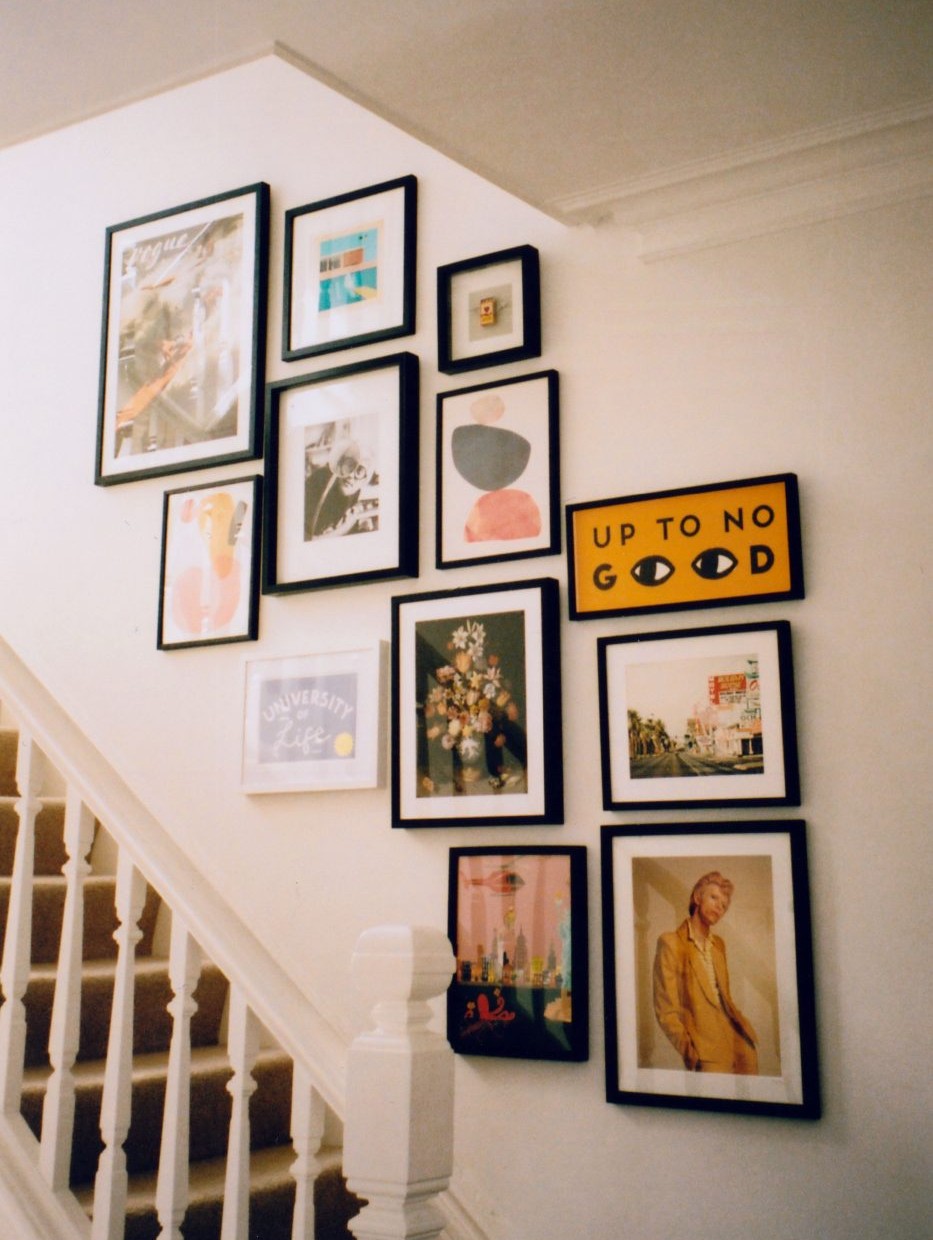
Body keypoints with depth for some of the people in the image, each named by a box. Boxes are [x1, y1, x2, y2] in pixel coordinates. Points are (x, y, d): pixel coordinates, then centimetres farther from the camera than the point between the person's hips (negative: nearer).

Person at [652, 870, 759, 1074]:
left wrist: (747, 1032, 6)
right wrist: (692, 1054, -14)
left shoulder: (718, 944, 17)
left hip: (738, 1044, 6)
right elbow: (666, 1011, -7)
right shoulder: (671, 943, -4)